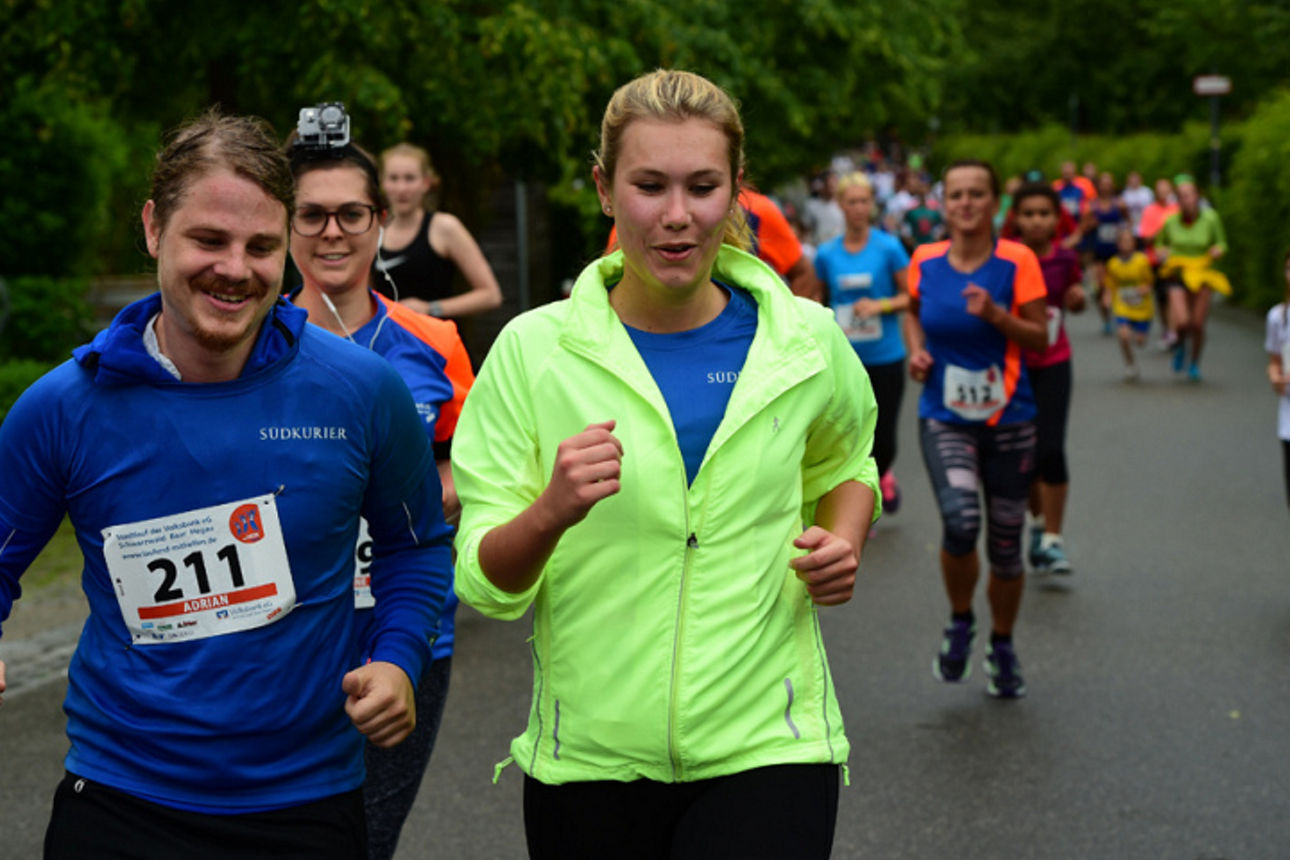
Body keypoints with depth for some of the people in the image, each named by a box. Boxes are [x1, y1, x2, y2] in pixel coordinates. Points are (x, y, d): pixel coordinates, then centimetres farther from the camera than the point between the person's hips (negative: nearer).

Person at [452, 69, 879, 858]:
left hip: (766, 747, 0)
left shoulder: (805, 342, 1)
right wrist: (551, 514, -26)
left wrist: (842, 543, 2)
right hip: (589, 758, 0)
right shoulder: (534, 350, -4)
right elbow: (484, 584, -6)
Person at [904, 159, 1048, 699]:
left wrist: (995, 315, -23)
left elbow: (1040, 338, -6)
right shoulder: (925, 261, 0)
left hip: (1009, 420, 0)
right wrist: (916, 348, 2)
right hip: (944, 419, 0)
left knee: (1005, 543, 9)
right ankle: (960, 623, 4)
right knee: (960, 521, -24)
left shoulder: (1017, 261, -7)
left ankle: (1002, 649, 33)